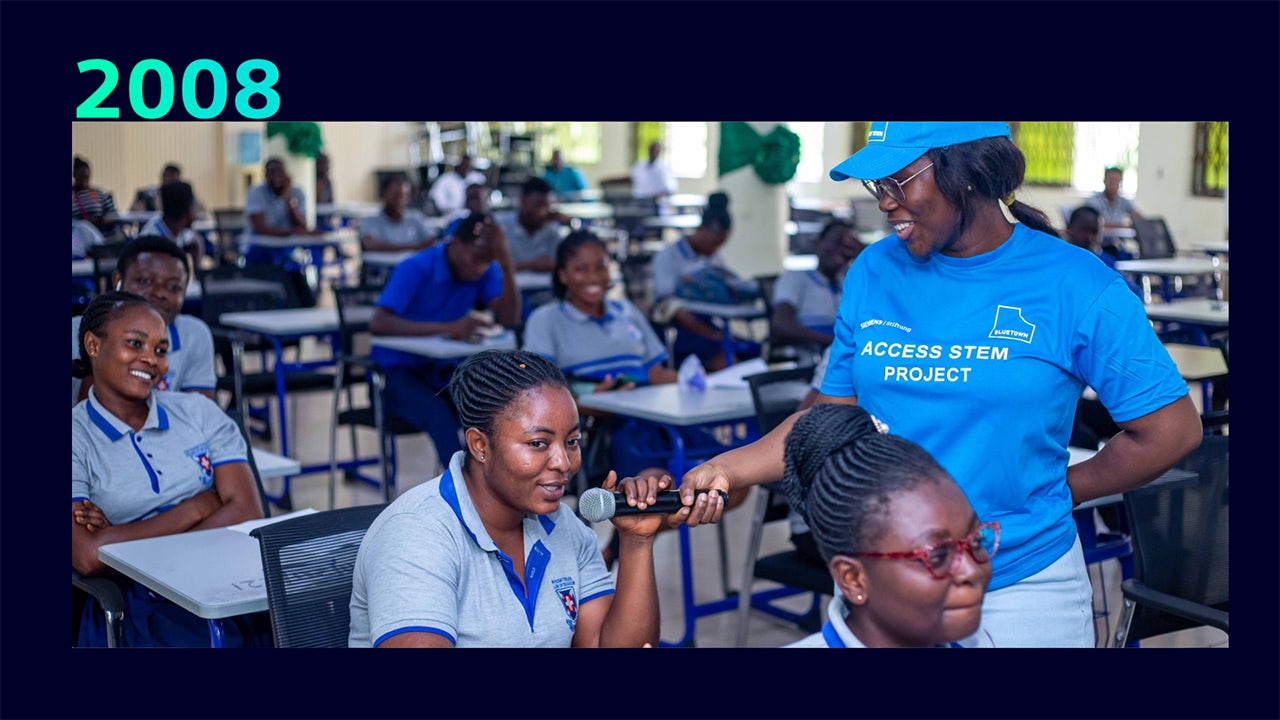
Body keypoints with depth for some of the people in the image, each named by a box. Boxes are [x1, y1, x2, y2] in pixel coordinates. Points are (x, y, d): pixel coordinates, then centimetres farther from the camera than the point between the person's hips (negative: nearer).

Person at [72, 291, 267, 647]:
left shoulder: (199, 413, 13)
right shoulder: (78, 439, 3)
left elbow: (248, 511, 0)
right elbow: (87, 557, -11)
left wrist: (128, 538, -9)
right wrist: (199, 506, -4)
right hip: (141, 609, -3)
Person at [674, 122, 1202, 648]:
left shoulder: (1077, 287, -10)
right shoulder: (873, 273, 1)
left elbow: (1171, 431, -7)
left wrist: (1048, 495, -2)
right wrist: (724, 470, -9)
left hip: (1020, 586, -3)